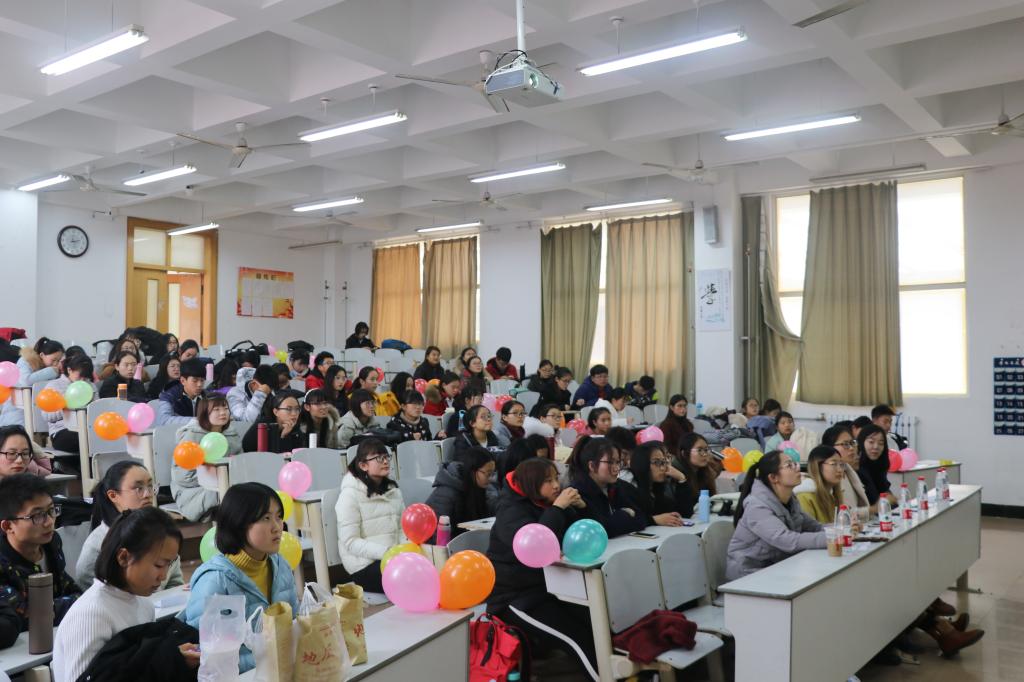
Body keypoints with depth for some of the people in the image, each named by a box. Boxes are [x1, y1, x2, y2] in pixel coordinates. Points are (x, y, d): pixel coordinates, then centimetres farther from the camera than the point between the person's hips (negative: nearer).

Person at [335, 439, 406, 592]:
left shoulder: (393, 489, 13)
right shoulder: (350, 494, -7)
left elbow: (402, 528, 12)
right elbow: (351, 542, -13)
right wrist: (386, 551, -23)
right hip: (364, 564, -6)